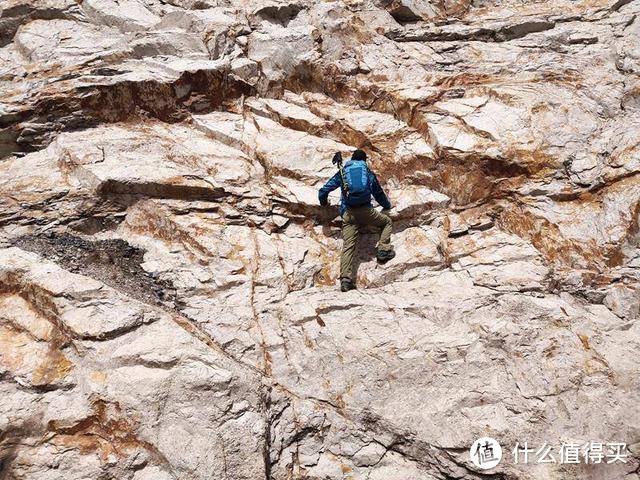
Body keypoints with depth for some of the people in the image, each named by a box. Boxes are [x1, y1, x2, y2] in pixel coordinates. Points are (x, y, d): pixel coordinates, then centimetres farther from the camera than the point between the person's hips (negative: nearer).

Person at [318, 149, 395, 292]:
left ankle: (345, 280, -17)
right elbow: (379, 193, 25)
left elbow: (324, 191, 15)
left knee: (348, 246, -4)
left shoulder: (342, 171, 18)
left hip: (348, 214, 1)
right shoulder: (368, 172, 16)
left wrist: (324, 202, 36)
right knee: (387, 221, 25)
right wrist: (387, 206, 43)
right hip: (366, 210, -1)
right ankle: (383, 249, 5)